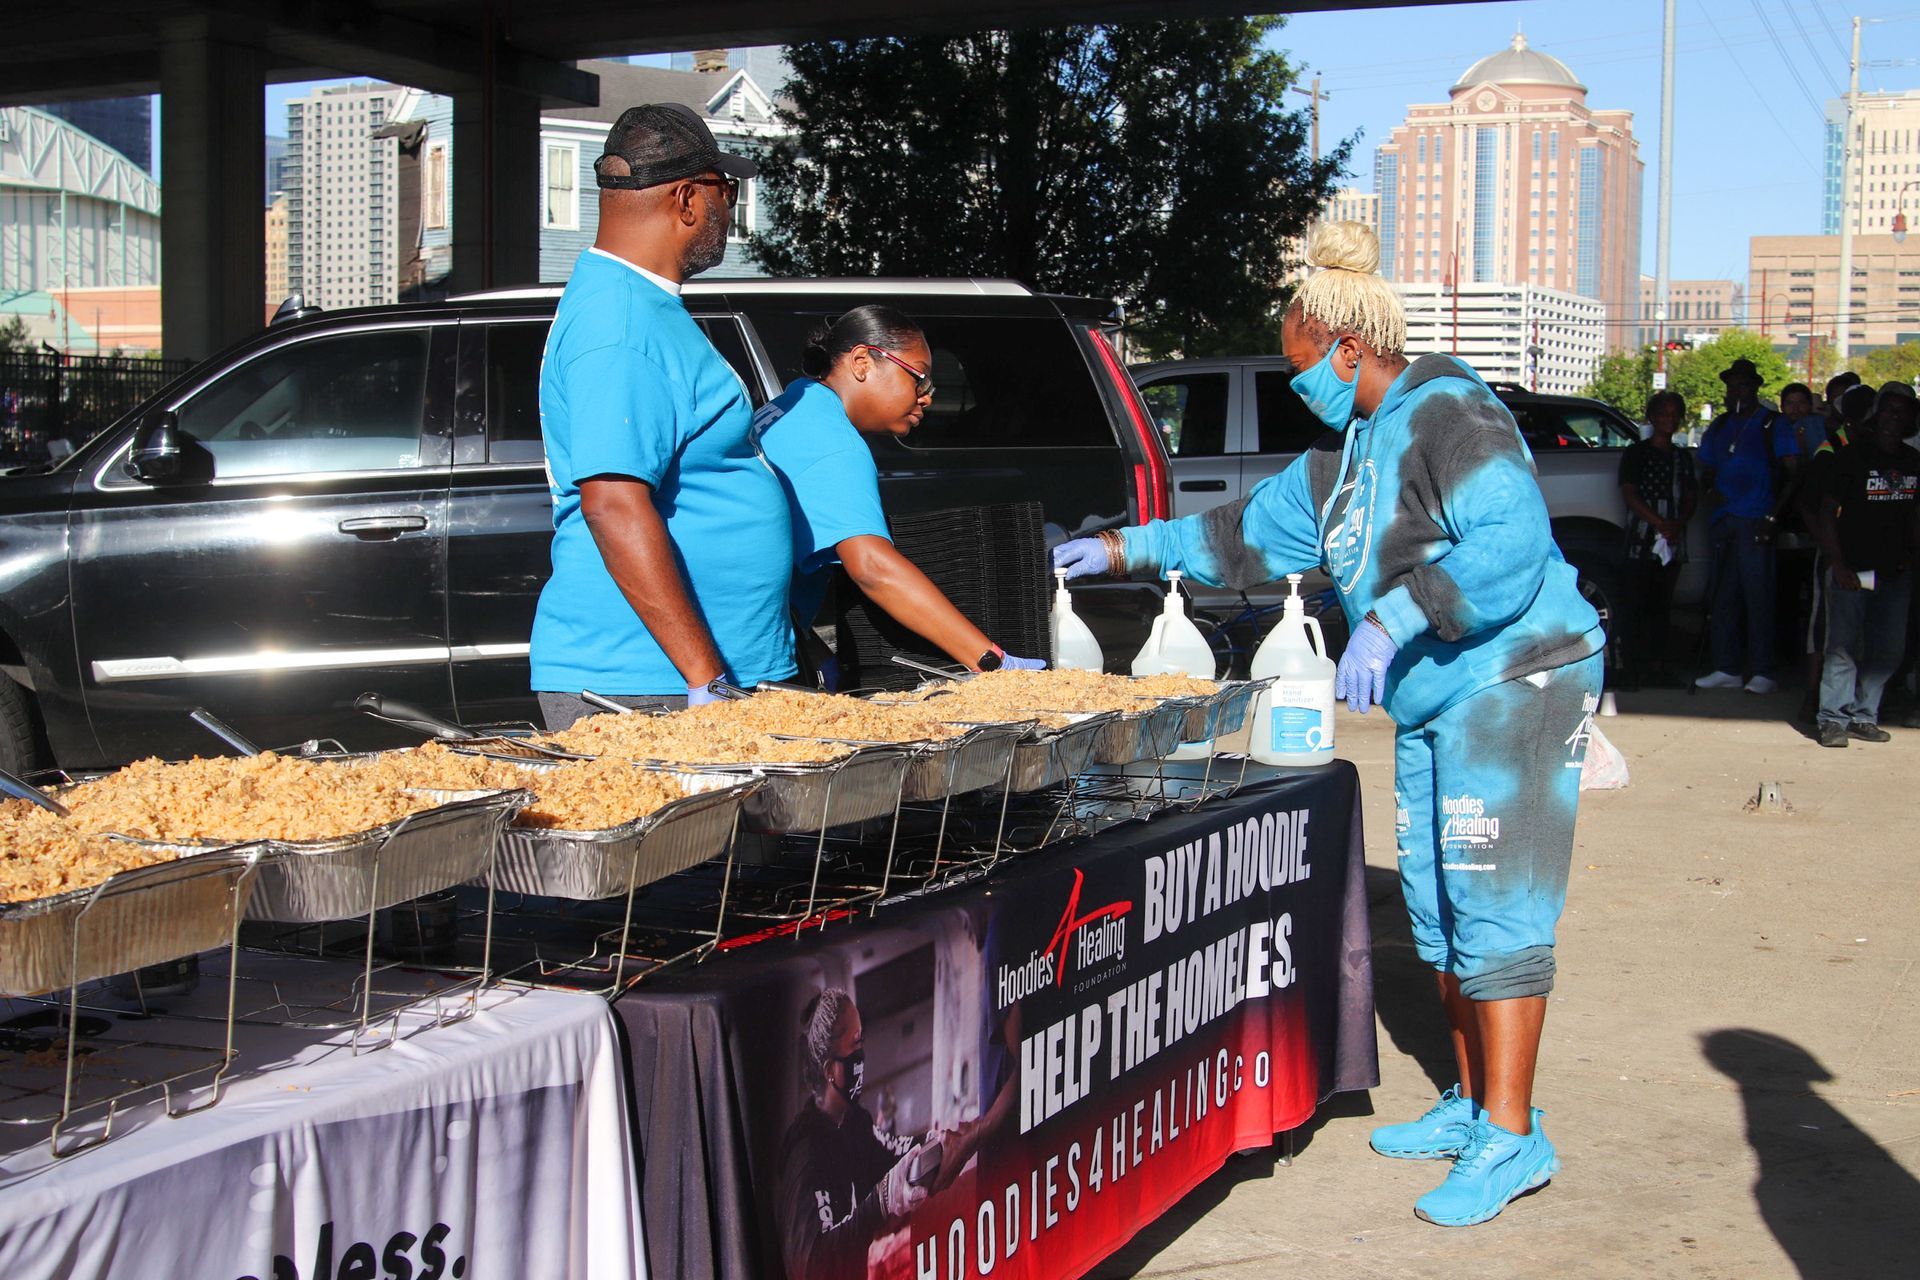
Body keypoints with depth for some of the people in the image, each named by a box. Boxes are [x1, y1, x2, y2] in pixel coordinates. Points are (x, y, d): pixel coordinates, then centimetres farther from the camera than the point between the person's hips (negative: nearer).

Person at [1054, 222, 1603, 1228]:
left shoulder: (1449, 414, -15)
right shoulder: (1348, 447, 15)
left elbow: (1509, 544, -27)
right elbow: (1255, 532, 23)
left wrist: (1391, 621, -32)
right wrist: (1125, 549, 20)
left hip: (1512, 684, -10)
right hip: (1433, 702, 10)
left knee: (1494, 909, -10)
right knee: (1438, 910, 11)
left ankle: (1512, 1136, -7)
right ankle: (1471, 1105, 22)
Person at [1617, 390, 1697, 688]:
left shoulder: (1682, 457, 17)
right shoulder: (1636, 452, 5)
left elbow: (1690, 498, 12)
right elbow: (1629, 494, -4)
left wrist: (1678, 524, -9)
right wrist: (1659, 523, -14)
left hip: (1672, 541, 4)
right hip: (1642, 540, -4)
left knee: (1662, 605, 5)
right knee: (1639, 604, -7)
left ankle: (1659, 664, 7)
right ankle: (1635, 667, -7)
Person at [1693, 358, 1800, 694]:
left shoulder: (1771, 425, 0)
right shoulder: (1719, 427, 17)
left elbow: (1793, 473, -4)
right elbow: (1707, 469, 25)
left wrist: (1773, 516, -11)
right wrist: (1712, 490, 2)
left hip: (1755, 523, -6)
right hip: (1723, 522, 6)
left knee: (1758, 597, -7)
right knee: (1724, 597, 7)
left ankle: (1763, 673, -4)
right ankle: (1726, 669, 13)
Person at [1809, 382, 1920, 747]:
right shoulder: (1851, 456, -6)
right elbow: (1826, 513, -7)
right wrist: (1838, 566, -13)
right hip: (1852, 569, -5)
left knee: (1889, 650, 6)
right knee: (1843, 647, -4)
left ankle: (1863, 716, 17)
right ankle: (1834, 719, 2)